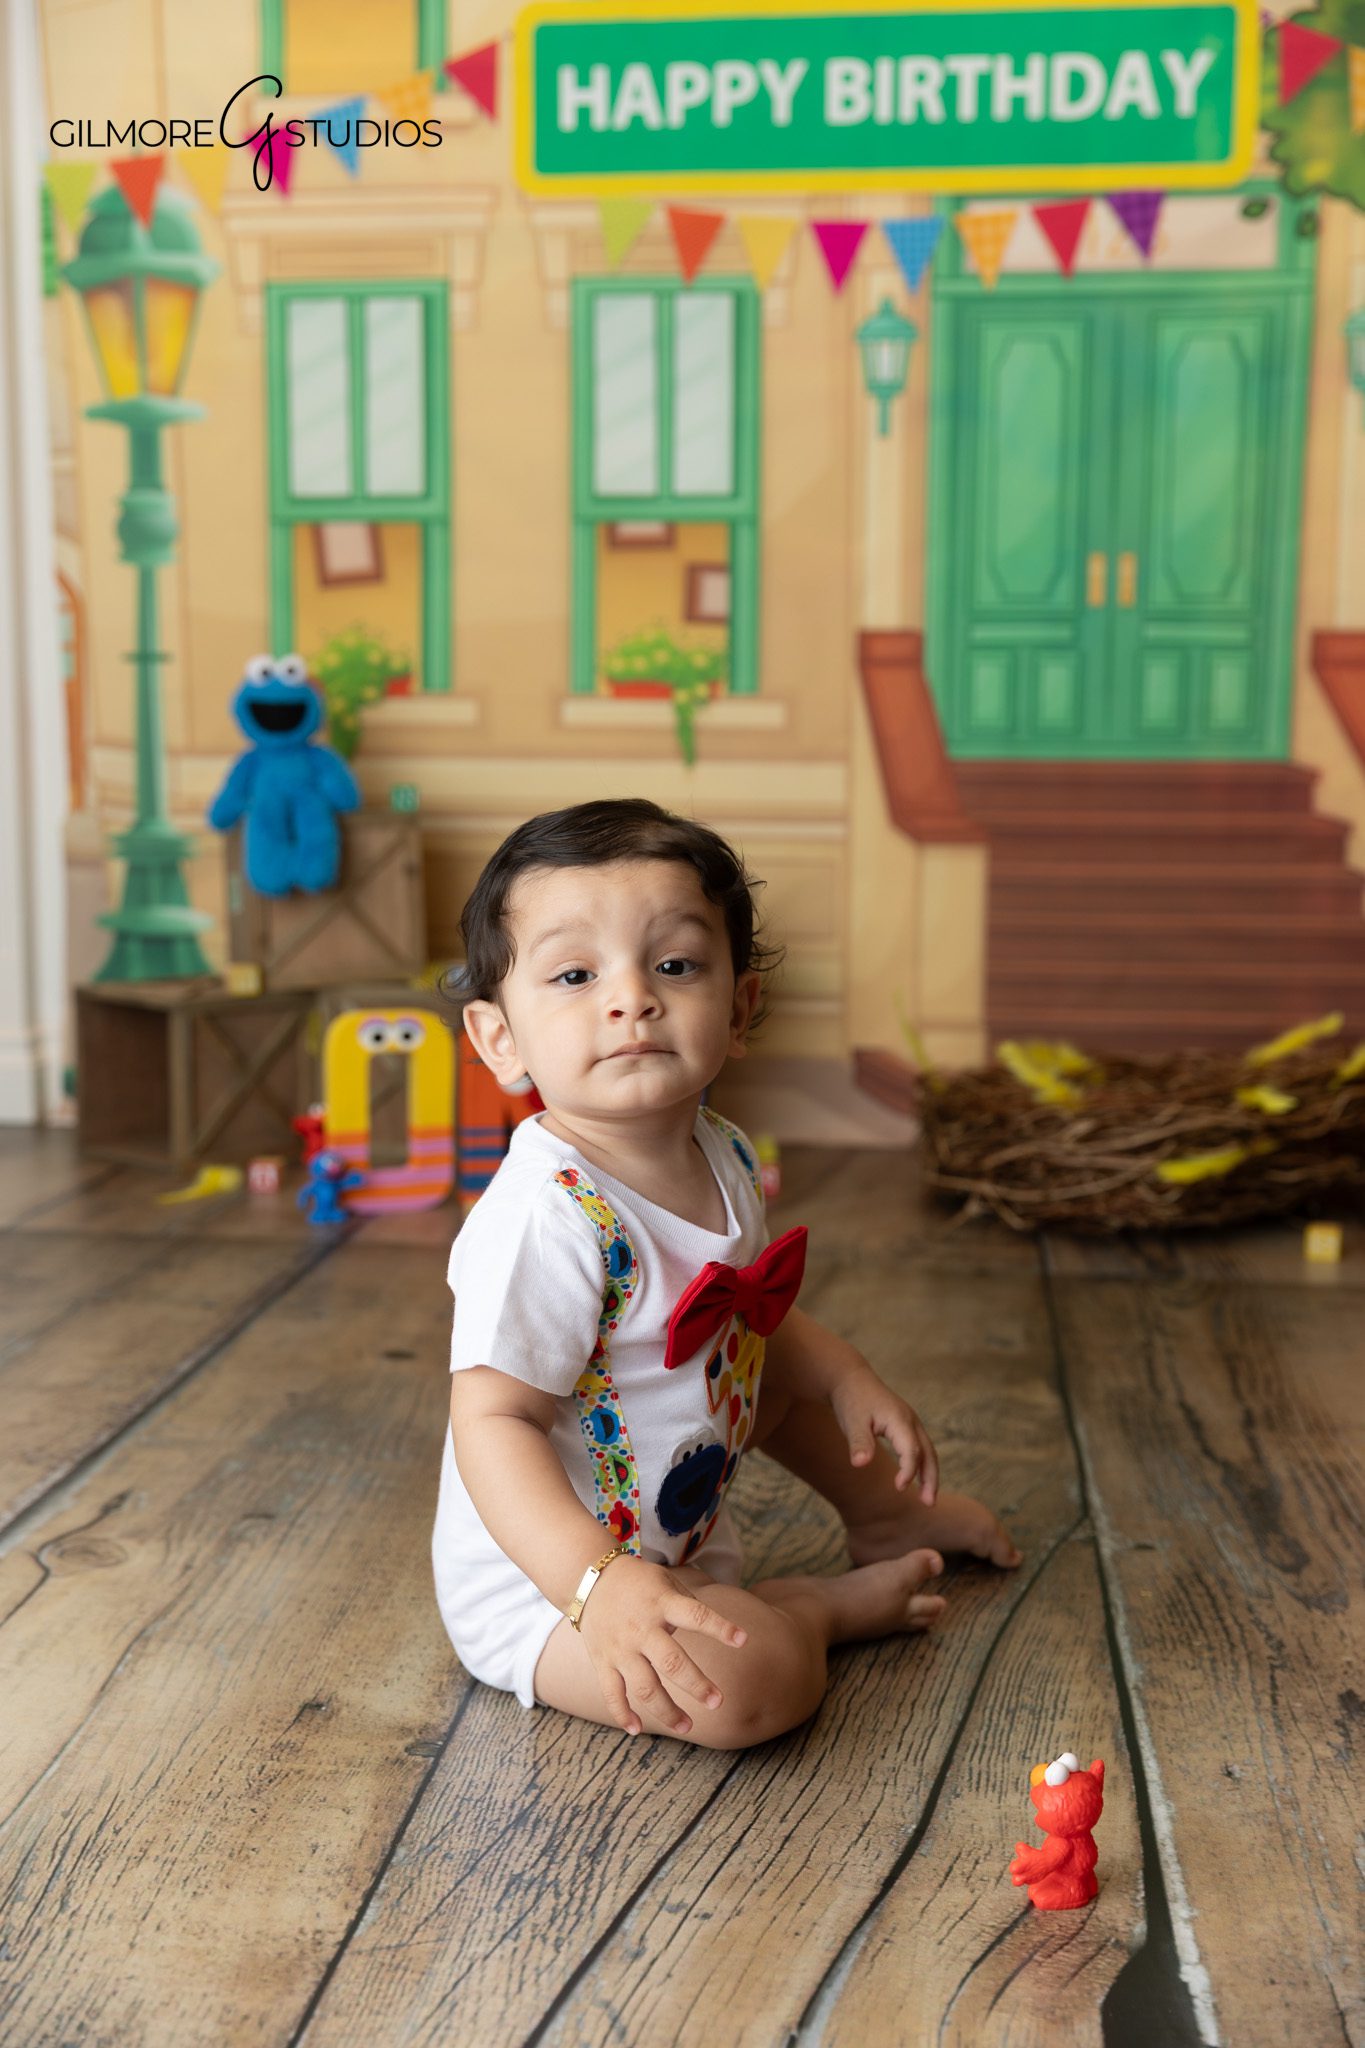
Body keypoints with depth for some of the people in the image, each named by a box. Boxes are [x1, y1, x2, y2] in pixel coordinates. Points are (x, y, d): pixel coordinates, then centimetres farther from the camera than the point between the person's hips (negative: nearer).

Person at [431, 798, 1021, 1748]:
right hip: (546, 1572, -9)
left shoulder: (722, 1157, -4)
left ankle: (887, 1515, 48)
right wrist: (599, 1589, -44)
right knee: (750, 1681, -30)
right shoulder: (545, 1217, -34)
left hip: (682, 1523, 9)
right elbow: (495, 1422, -34)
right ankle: (823, 1607, 4)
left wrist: (846, 1379, 3)